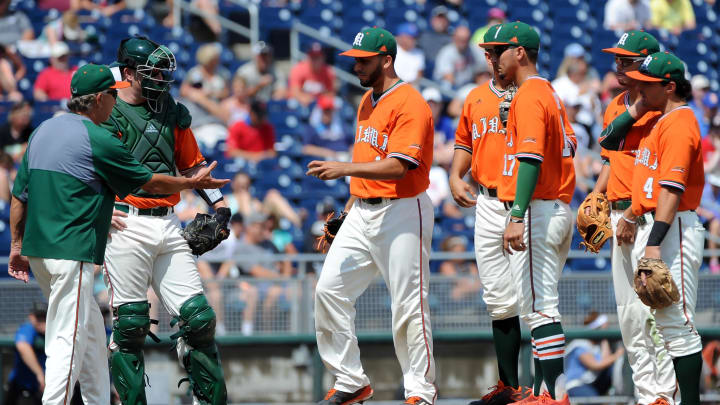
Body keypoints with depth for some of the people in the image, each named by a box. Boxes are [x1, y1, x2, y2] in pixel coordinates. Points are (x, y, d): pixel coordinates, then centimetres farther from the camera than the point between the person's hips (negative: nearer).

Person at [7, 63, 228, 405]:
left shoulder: (43, 131, 13)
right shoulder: (98, 140, -10)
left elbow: (19, 194, 16)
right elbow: (148, 182, -1)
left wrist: (17, 244, 21)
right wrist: (194, 182, 13)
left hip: (36, 249, 9)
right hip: (70, 252, -9)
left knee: (91, 329, 17)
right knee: (69, 338, -9)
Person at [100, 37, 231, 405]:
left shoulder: (173, 115, 15)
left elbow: (192, 166, 25)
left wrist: (218, 202, 13)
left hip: (168, 227, 5)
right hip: (126, 226, -5)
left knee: (198, 318, 0)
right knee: (129, 324, -4)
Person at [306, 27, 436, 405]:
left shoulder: (409, 104, -15)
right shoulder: (368, 101, 15)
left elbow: (398, 167, -25)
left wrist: (345, 169, -31)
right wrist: (351, 204, 21)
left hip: (402, 212, -9)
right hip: (363, 213, 9)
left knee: (408, 307, -5)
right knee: (329, 289, 2)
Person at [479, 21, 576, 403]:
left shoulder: (529, 96, -13)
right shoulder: (550, 93, 18)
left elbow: (531, 158, -22)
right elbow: (568, 145, 20)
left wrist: (518, 216, -28)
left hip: (537, 211, -10)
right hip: (560, 210, 10)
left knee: (538, 307, -12)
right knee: (539, 305, 13)